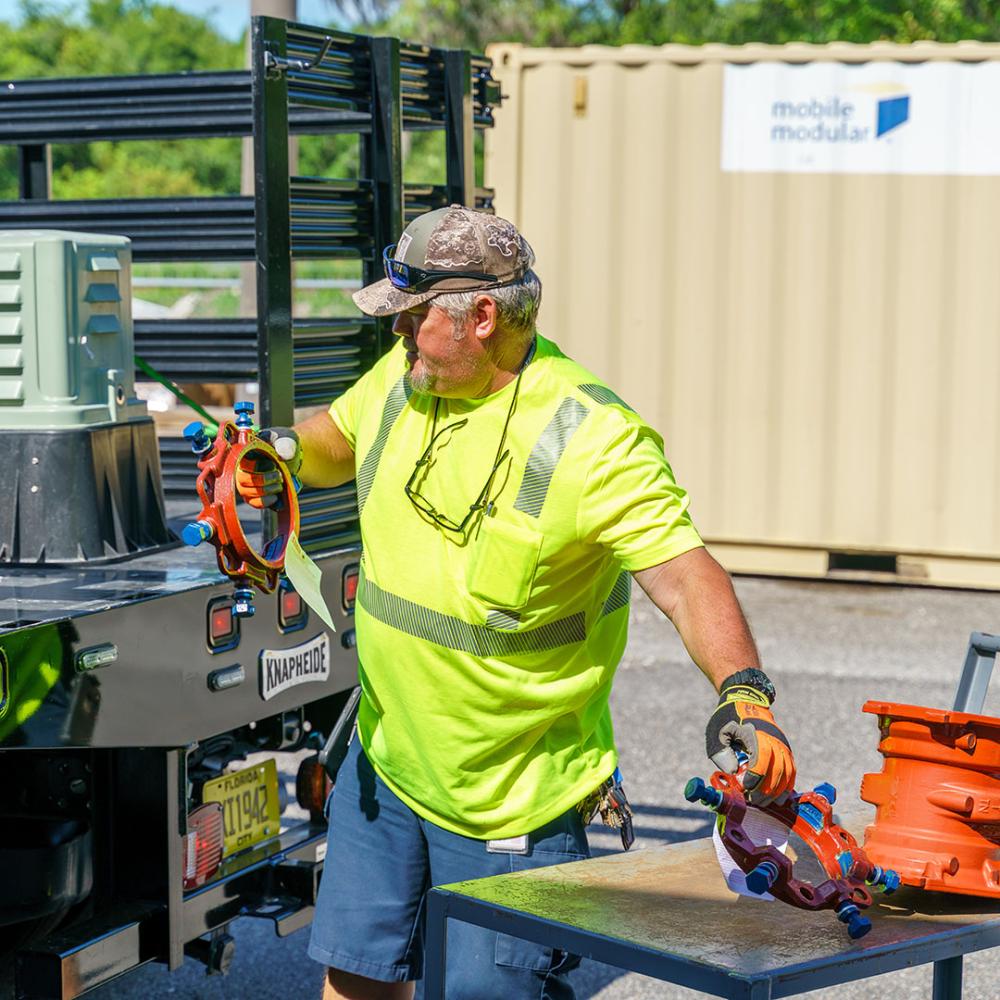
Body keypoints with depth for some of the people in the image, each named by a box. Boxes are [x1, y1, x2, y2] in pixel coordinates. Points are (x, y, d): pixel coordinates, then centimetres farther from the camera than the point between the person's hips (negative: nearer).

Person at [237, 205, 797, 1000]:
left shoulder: (592, 437, -23)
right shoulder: (407, 374, -1)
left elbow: (685, 576, -28)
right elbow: (342, 435, 20)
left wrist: (744, 693, -43)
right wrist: (290, 452, -3)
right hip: (386, 760, 7)